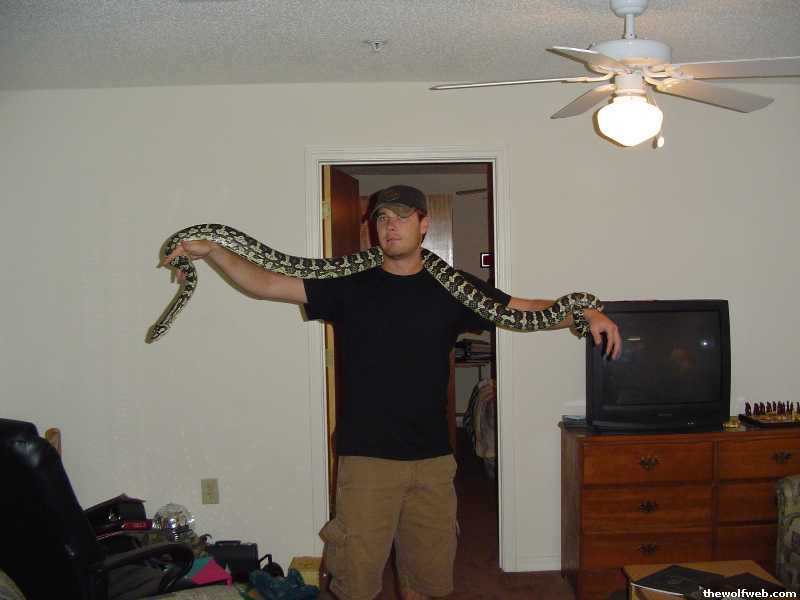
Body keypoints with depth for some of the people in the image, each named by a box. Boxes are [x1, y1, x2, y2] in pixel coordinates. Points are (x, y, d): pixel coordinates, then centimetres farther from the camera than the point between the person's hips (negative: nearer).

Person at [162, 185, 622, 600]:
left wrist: (586, 314, -8)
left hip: (432, 457, 2)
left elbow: (529, 311, 7)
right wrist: (212, 251, -13)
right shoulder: (351, 285, 1)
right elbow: (266, 285, -2)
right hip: (366, 456, -1)